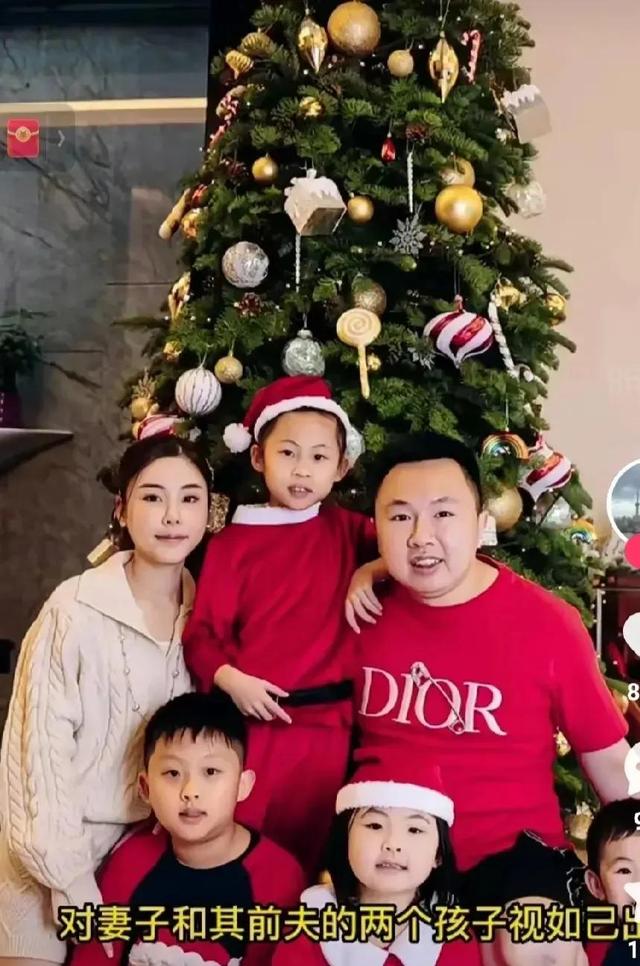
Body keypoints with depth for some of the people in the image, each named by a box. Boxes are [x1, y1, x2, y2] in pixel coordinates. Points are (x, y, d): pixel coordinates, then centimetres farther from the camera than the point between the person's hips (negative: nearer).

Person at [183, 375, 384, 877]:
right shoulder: (232, 542, -2)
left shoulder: (345, 529, 5)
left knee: (307, 855, 16)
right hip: (252, 721, -2)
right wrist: (230, 679, -19)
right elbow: (203, 632, -3)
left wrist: (373, 571, -13)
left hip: (327, 727, 2)